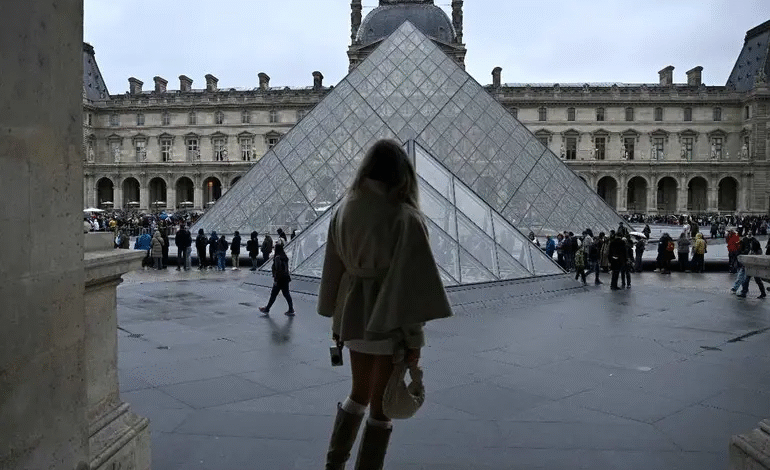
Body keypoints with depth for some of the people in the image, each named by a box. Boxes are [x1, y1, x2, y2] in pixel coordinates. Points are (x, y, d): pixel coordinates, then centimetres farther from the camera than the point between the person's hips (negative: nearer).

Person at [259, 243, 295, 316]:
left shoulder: (277, 258, -17)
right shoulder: (285, 257, 8)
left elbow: (278, 270, -20)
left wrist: (275, 280, -16)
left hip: (280, 279, -8)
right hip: (286, 278, 8)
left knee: (273, 295, 4)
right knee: (286, 294, 10)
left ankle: (267, 310, 17)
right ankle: (291, 310, 9)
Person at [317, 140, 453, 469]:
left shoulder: (344, 210, 0)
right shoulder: (405, 218, -16)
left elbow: (333, 270, 6)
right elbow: (409, 284, -17)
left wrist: (337, 318, 15)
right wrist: (414, 338, -11)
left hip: (354, 314, 6)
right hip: (387, 321, -6)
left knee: (359, 393, 24)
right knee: (381, 405, 9)